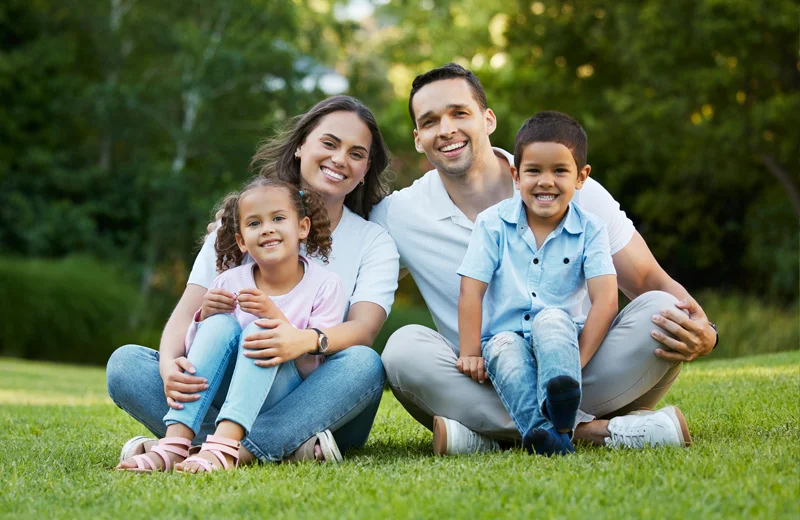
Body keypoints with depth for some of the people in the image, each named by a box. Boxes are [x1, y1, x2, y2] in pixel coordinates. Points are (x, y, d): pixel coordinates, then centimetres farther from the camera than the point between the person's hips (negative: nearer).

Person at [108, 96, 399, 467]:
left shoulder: (374, 242, 7)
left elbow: (364, 329, -11)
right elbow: (188, 311, 0)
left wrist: (307, 340, -36)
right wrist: (170, 363, -24)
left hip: (316, 406, -1)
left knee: (363, 364, -33)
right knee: (125, 362, -20)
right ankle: (283, 446, -36)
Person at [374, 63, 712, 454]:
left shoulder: (575, 192, -1)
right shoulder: (396, 217, 1)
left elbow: (652, 283, 0)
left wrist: (702, 333, -21)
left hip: (586, 379, 1)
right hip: (487, 389, 0)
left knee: (659, 313, -23)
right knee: (406, 348, -27)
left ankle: (486, 435, -28)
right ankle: (597, 431, -31)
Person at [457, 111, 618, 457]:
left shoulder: (590, 230, 0)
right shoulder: (493, 224, 2)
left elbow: (605, 299, -11)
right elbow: (471, 291, -3)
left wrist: (576, 360, -21)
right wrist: (470, 354, -12)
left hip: (561, 336, 0)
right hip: (506, 337, 1)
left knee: (551, 319, -32)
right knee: (504, 347, -32)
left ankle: (560, 400, -58)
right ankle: (541, 432, -53)